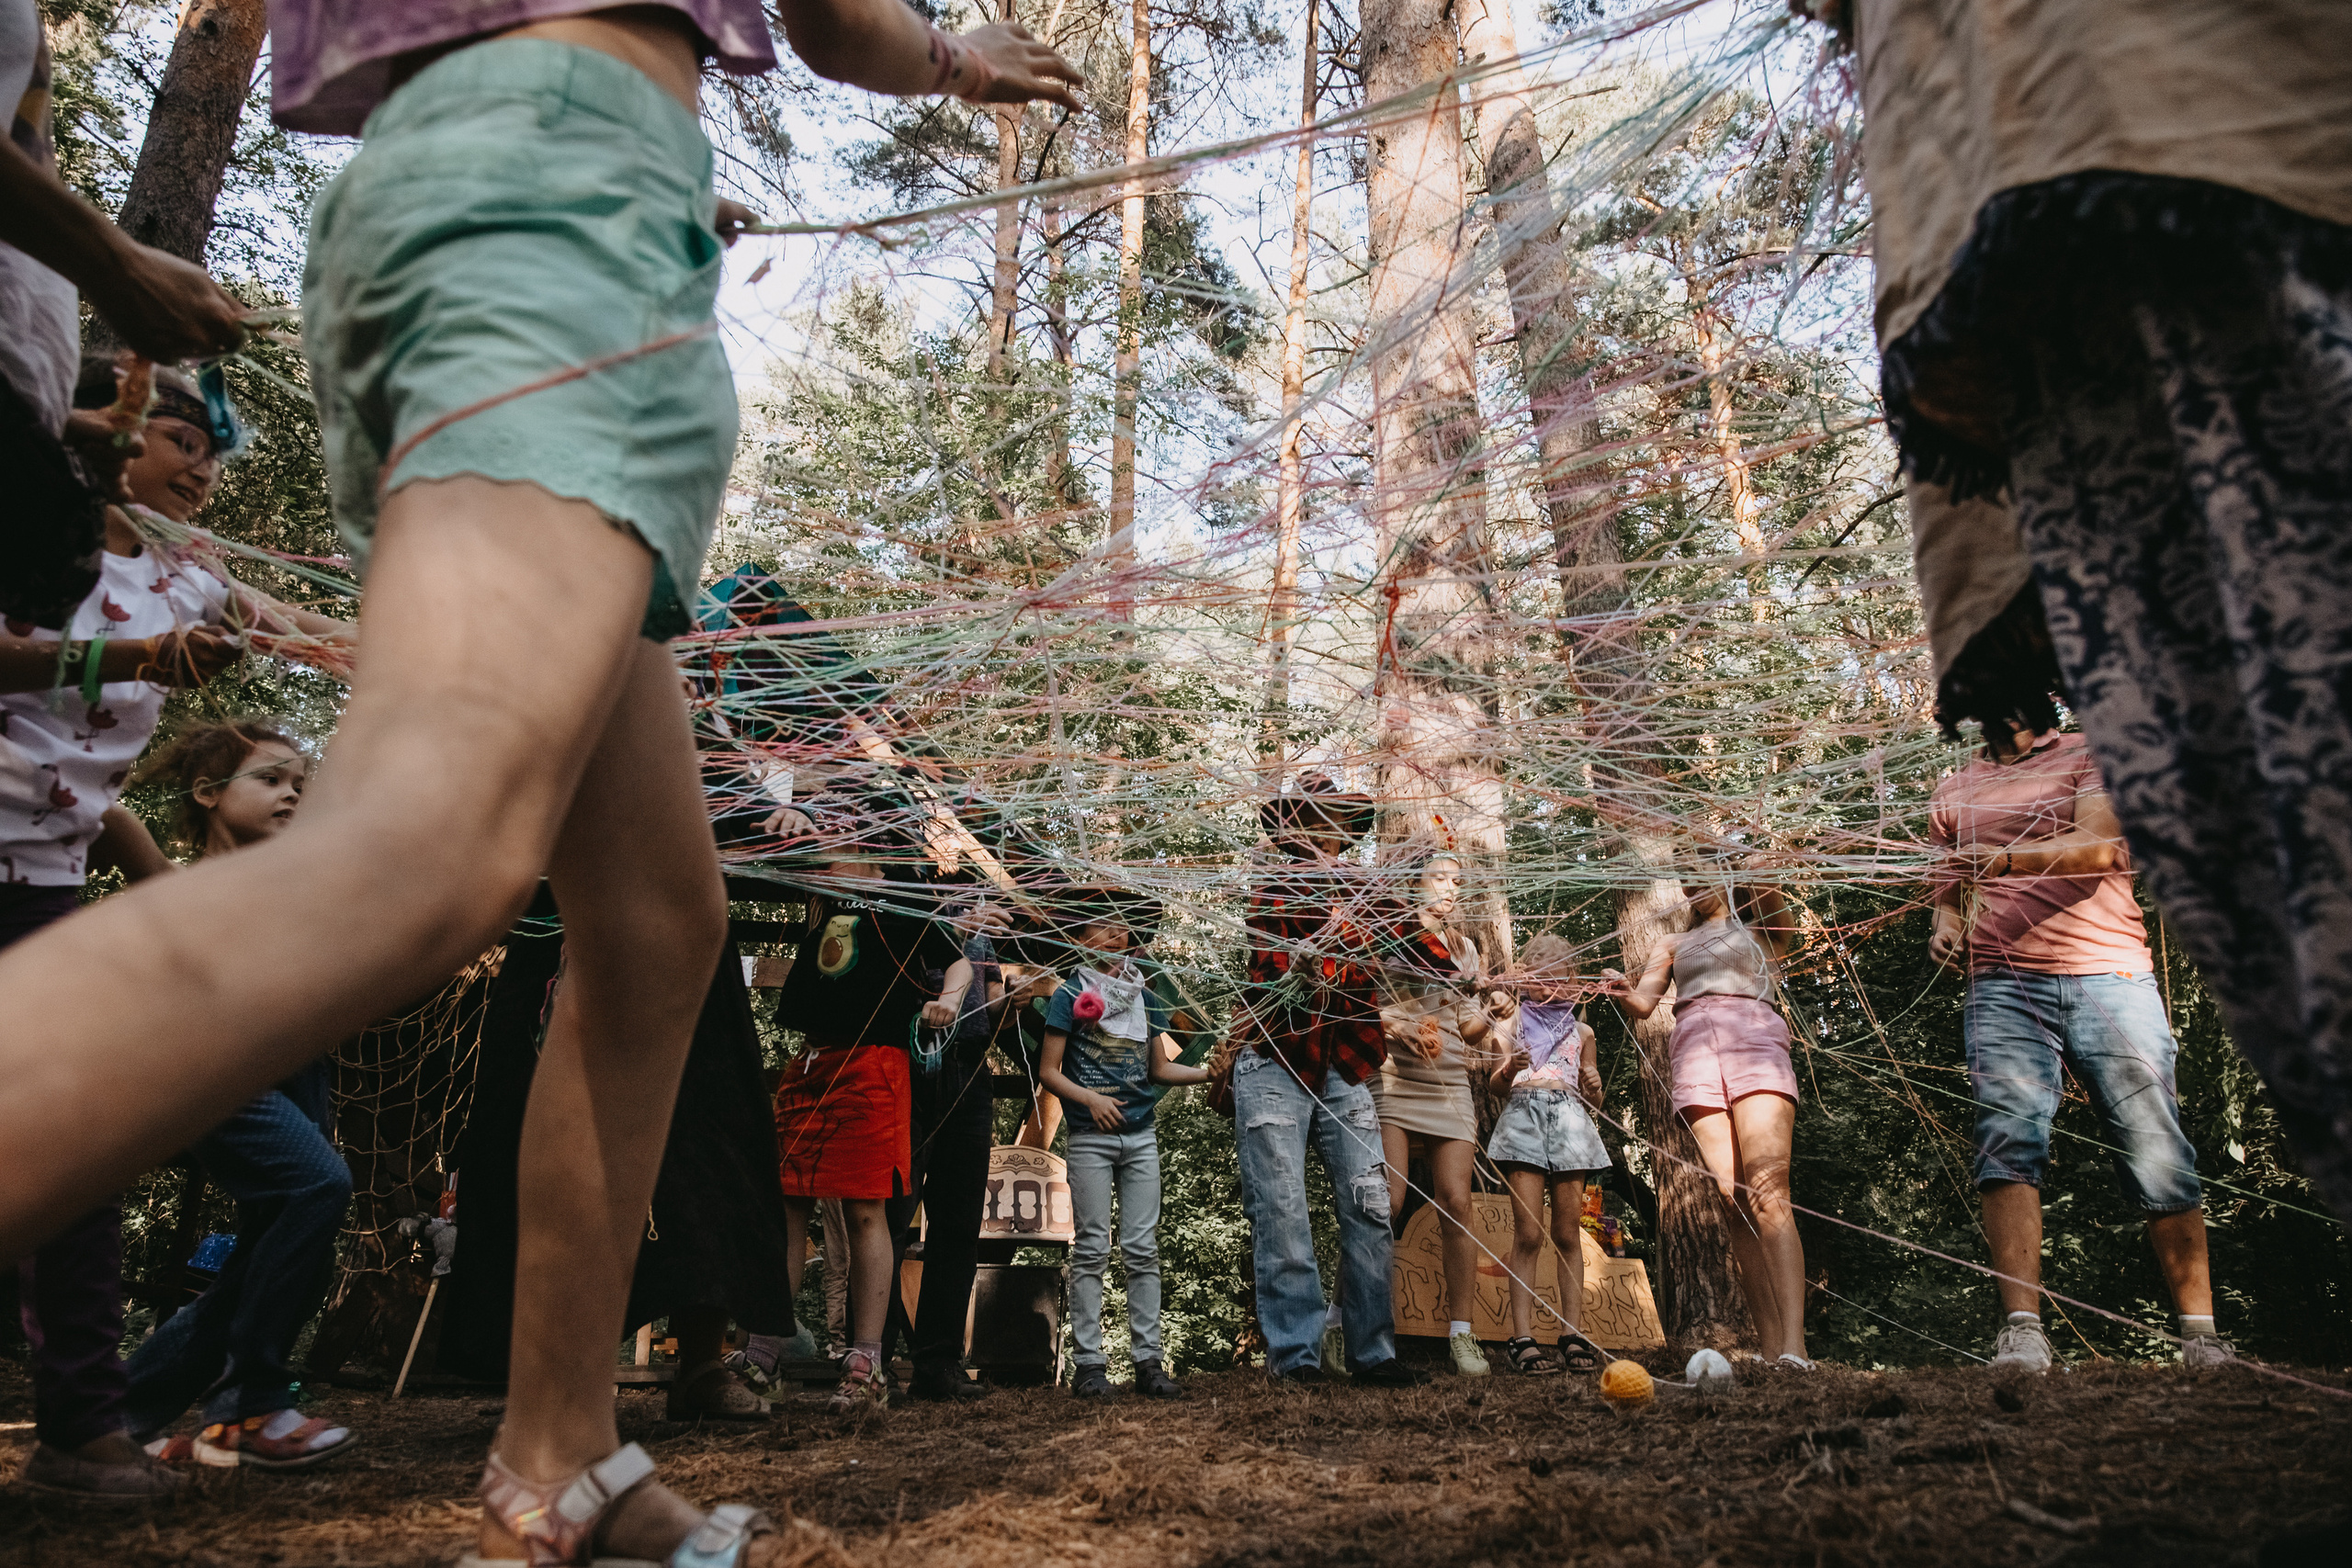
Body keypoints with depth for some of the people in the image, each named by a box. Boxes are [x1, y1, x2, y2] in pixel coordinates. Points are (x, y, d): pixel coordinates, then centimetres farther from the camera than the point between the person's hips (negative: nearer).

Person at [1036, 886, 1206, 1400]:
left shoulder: (1145, 996, 12)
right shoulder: (1071, 995, -1)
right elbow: (1049, 1071, -2)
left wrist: (1213, 1072, 4)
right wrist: (1090, 1098, -16)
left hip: (1141, 1134, 4)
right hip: (1091, 1136, -4)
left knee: (1143, 1250, 3)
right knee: (1093, 1250, -1)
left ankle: (1147, 1361, 6)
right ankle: (1088, 1363, 4)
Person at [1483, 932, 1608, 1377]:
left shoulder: (1581, 1031, 21)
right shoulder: (1514, 1023, 15)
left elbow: (1594, 1100, 22)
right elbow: (1494, 1084, 7)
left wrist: (1593, 1087, -1)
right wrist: (1509, 1069, -15)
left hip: (1569, 1119, 3)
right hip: (1525, 1114, -2)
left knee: (1568, 1234, 1)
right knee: (1528, 1234, -9)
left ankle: (1572, 1334, 4)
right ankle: (1522, 1337, -10)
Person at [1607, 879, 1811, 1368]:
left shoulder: (1760, 931, 23)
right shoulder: (1674, 945, 30)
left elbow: (1780, 914, -1)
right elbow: (1644, 1002, 16)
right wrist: (1623, 992, -7)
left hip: (1753, 1040, -2)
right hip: (1696, 1053, 3)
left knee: (1768, 1192, -20)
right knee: (1735, 1201, -9)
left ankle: (1793, 1347, -30)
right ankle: (1770, 1349, -12)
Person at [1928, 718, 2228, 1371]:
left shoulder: (2090, 755, 11)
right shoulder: (1952, 794, 22)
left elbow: (2098, 848, -7)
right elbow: (1948, 889, 30)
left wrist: (2003, 858, -22)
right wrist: (1946, 930, 7)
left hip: (2110, 974, -2)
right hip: (2003, 987, 2)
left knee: (2157, 1150, -4)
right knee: (2008, 1141, -15)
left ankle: (2200, 1335, 6)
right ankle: (2022, 1333, -20)